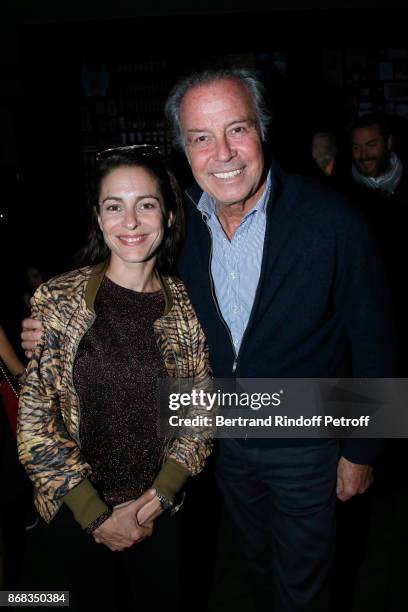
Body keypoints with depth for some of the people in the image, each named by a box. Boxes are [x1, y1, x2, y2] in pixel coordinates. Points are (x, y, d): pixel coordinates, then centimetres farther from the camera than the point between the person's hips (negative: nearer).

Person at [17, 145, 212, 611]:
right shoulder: (57, 301, -11)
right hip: (73, 515, -1)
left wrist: (157, 497, -10)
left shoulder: (187, 306, -5)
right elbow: (34, 419, -11)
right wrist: (97, 515, -11)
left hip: (163, 515, 2)